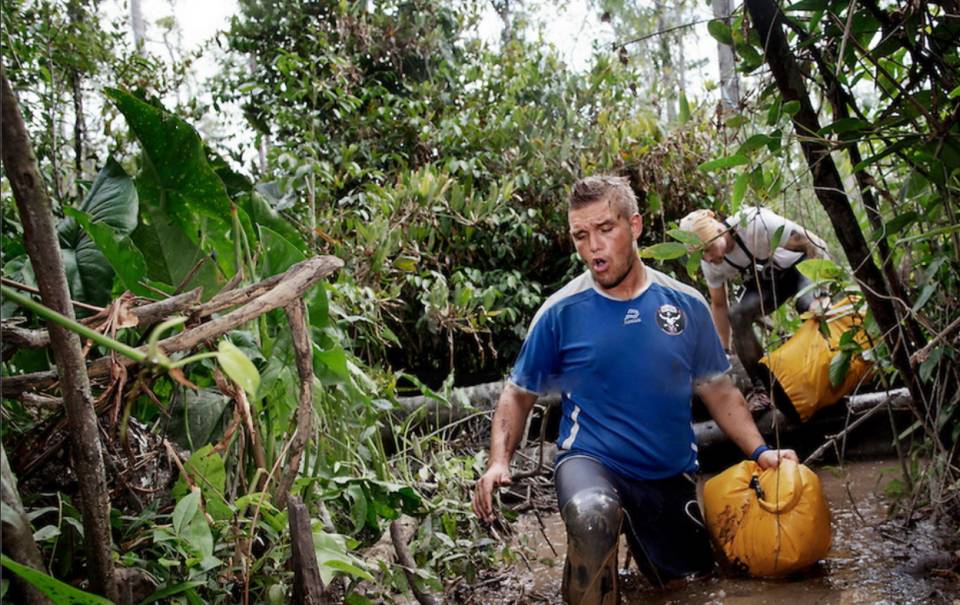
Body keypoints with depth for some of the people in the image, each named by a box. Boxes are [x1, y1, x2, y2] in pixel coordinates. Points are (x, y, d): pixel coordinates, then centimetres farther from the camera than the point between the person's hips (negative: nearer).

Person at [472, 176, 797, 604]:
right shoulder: (560, 313, -9)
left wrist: (760, 451, -5)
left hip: (672, 474, 4)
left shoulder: (686, 305, -3)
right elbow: (518, 394, -1)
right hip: (590, 461, -4)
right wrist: (499, 462, -16)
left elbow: (719, 391, 7)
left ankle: (634, 527, 47)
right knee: (592, 513, -39)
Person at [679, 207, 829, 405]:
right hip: (765, 279, 4)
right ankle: (763, 388, -15)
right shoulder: (710, 265, -19)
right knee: (737, 316, -25)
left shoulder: (755, 223, -37)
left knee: (809, 306, -36)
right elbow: (719, 305, -3)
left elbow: (816, 244, -31)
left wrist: (819, 295, -38)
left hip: (799, 267, -4)